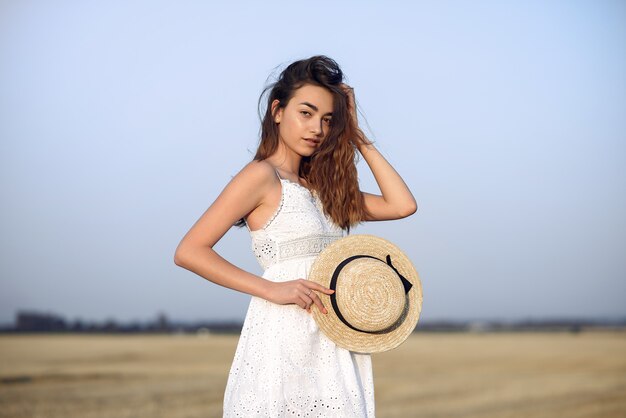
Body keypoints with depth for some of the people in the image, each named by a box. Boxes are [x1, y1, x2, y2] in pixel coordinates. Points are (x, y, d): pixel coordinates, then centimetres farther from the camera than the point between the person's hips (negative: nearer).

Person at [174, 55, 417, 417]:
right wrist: (273, 289, -16)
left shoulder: (320, 186, 16)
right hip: (285, 340, -6)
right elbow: (189, 252, -11)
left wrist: (358, 137, 12)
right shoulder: (262, 176, -4)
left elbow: (403, 204, 11)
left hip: (332, 349, 7)